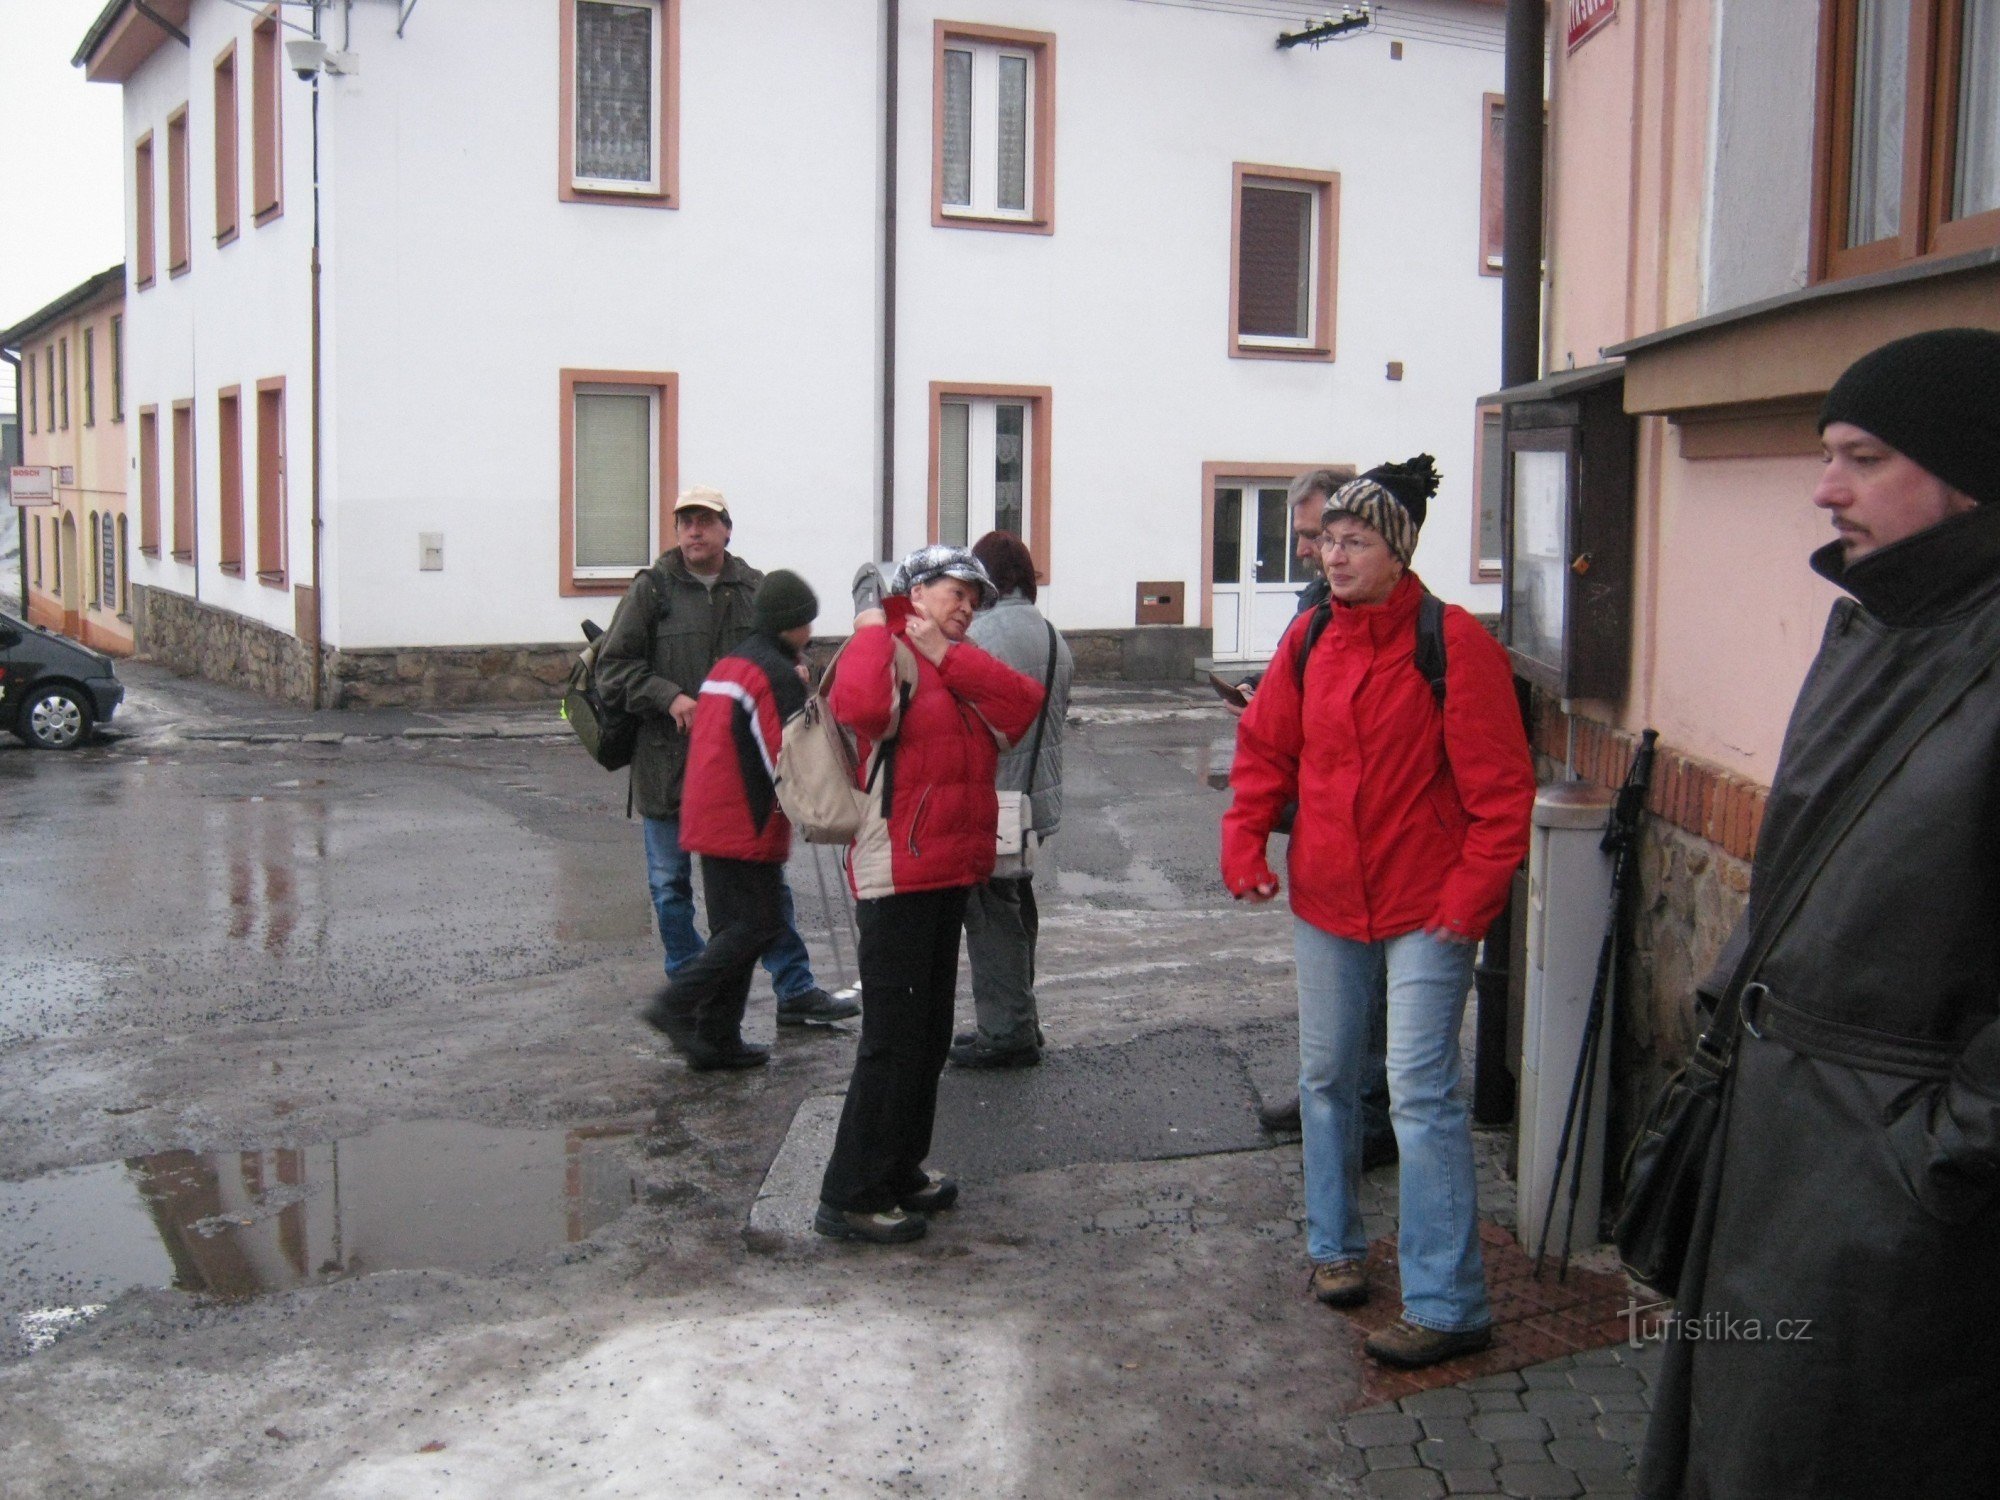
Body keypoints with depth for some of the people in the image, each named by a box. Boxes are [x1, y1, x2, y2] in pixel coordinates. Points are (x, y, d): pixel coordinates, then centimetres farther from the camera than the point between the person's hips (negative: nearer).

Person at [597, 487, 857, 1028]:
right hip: (668, 761, -2)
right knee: (671, 883, 8)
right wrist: (669, 698, -17)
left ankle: (795, 989, 13)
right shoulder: (652, 589, -3)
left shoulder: (755, 589, 6)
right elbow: (613, 666, -4)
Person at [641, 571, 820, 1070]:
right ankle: (677, 1004, -10)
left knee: (733, 927, 13)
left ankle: (717, 1039, 12)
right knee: (760, 925, -4)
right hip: (750, 825, -9)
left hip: (709, 820, 9)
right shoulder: (778, 674, -13)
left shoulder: (725, 666, 16)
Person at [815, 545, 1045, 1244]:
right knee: (894, 1037, -6)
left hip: (948, 873, 10)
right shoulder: (888, 653, -9)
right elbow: (860, 703, -33)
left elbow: (1023, 704, 0)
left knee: (928, 1034, 17)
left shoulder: (953, 665, 17)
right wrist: (873, 632, -17)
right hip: (898, 876, -9)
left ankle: (900, 1172, 30)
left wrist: (947, 653, -5)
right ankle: (850, 1197, 2)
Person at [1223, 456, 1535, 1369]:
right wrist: (1244, 840, 0)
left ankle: (1449, 1305, 1)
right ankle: (1335, 1245, 36)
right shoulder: (1309, 640, 4)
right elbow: (1265, 745, 12)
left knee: (1421, 1094, -8)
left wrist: (1474, 892, -16)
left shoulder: (1453, 643, -13)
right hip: (1325, 900, 6)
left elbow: (1499, 784, -13)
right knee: (1326, 1077, 17)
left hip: (1425, 907, -6)